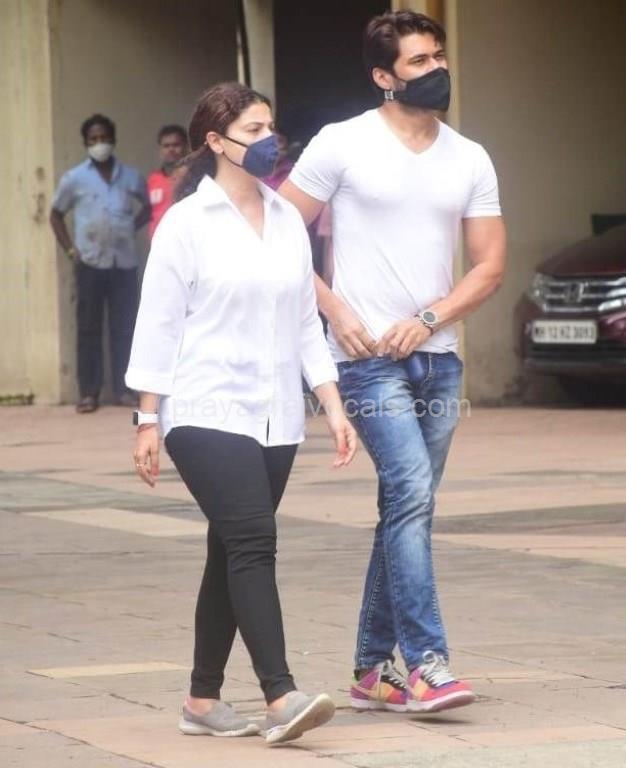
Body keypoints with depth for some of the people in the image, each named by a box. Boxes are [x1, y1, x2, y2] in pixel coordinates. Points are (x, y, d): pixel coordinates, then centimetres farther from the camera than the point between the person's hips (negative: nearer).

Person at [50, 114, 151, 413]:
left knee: (124, 326, 2)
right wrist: (69, 248, 2)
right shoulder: (74, 179, 2)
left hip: (125, 261, 1)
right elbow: (56, 214, 12)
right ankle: (89, 392, 2)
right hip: (91, 262, -1)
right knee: (89, 327, 0)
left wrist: (131, 228, 6)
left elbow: (148, 206, 21)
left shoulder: (131, 177, 6)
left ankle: (122, 388, 9)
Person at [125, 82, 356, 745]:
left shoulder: (287, 220, 13)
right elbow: (158, 324, -3)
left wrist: (333, 406, 9)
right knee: (252, 544, -18)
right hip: (207, 412, -6)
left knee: (233, 554, 8)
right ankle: (280, 698, -25)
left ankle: (203, 700, 15)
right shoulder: (187, 223, -4)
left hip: (275, 417, 6)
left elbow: (306, 323, 16)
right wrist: (147, 423, -5)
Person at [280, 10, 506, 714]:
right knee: (411, 496, -18)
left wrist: (428, 319, -6)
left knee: (407, 510, 9)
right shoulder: (342, 145, -3)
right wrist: (335, 309, -9)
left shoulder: (470, 160, 10)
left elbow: (489, 266, 9)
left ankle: (373, 670, 17)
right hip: (368, 359, -5)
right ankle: (425, 663, -19)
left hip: (437, 357, 5)